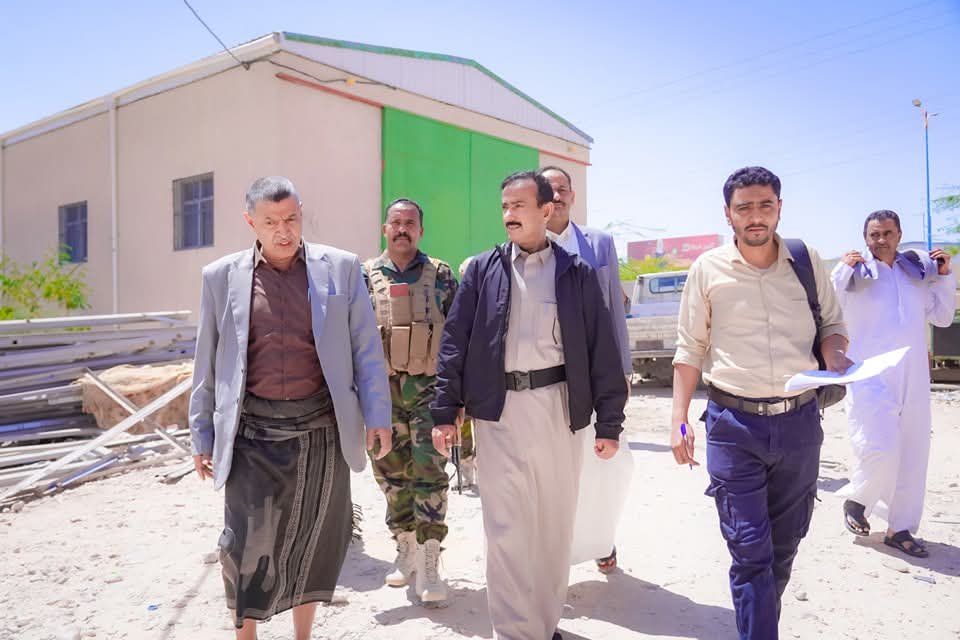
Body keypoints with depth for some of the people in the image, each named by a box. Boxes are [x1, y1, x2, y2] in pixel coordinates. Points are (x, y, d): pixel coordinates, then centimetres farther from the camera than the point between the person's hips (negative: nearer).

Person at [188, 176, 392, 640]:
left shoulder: (340, 268, 2)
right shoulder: (221, 276, 4)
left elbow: (366, 348, 2)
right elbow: (207, 363, 9)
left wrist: (378, 416, -2)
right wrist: (203, 435, 9)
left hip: (320, 427, 1)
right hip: (252, 429, 0)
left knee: (312, 540, 11)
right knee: (247, 543, 0)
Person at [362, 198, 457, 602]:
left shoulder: (441, 275, 3)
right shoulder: (365, 277, 5)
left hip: (429, 386, -2)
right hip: (382, 389, 2)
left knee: (430, 472, -7)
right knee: (392, 475, 10)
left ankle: (429, 566, 0)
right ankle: (405, 550, 27)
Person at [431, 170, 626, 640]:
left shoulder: (577, 274, 4)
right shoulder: (482, 270, 5)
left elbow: (602, 350, 3)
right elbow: (454, 342, 3)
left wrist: (609, 423, 0)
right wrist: (445, 413, -3)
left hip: (559, 407, 1)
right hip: (498, 410, 0)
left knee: (555, 523, 12)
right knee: (507, 528, 4)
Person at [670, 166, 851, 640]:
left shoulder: (807, 262, 3)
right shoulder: (708, 269, -2)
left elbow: (832, 324, 13)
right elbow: (690, 348, 2)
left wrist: (835, 354, -11)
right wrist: (679, 419, -4)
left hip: (799, 420, 3)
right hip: (733, 424, -3)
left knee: (784, 543, 17)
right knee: (749, 549, -2)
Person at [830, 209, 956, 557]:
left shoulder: (917, 270, 11)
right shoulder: (854, 272, -2)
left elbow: (942, 317, 19)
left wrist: (944, 275, 9)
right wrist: (844, 269, -20)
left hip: (914, 378, 5)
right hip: (870, 377, -5)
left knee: (912, 455, 8)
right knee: (881, 449, -14)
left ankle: (900, 528, 21)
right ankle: (855, 500, 16)